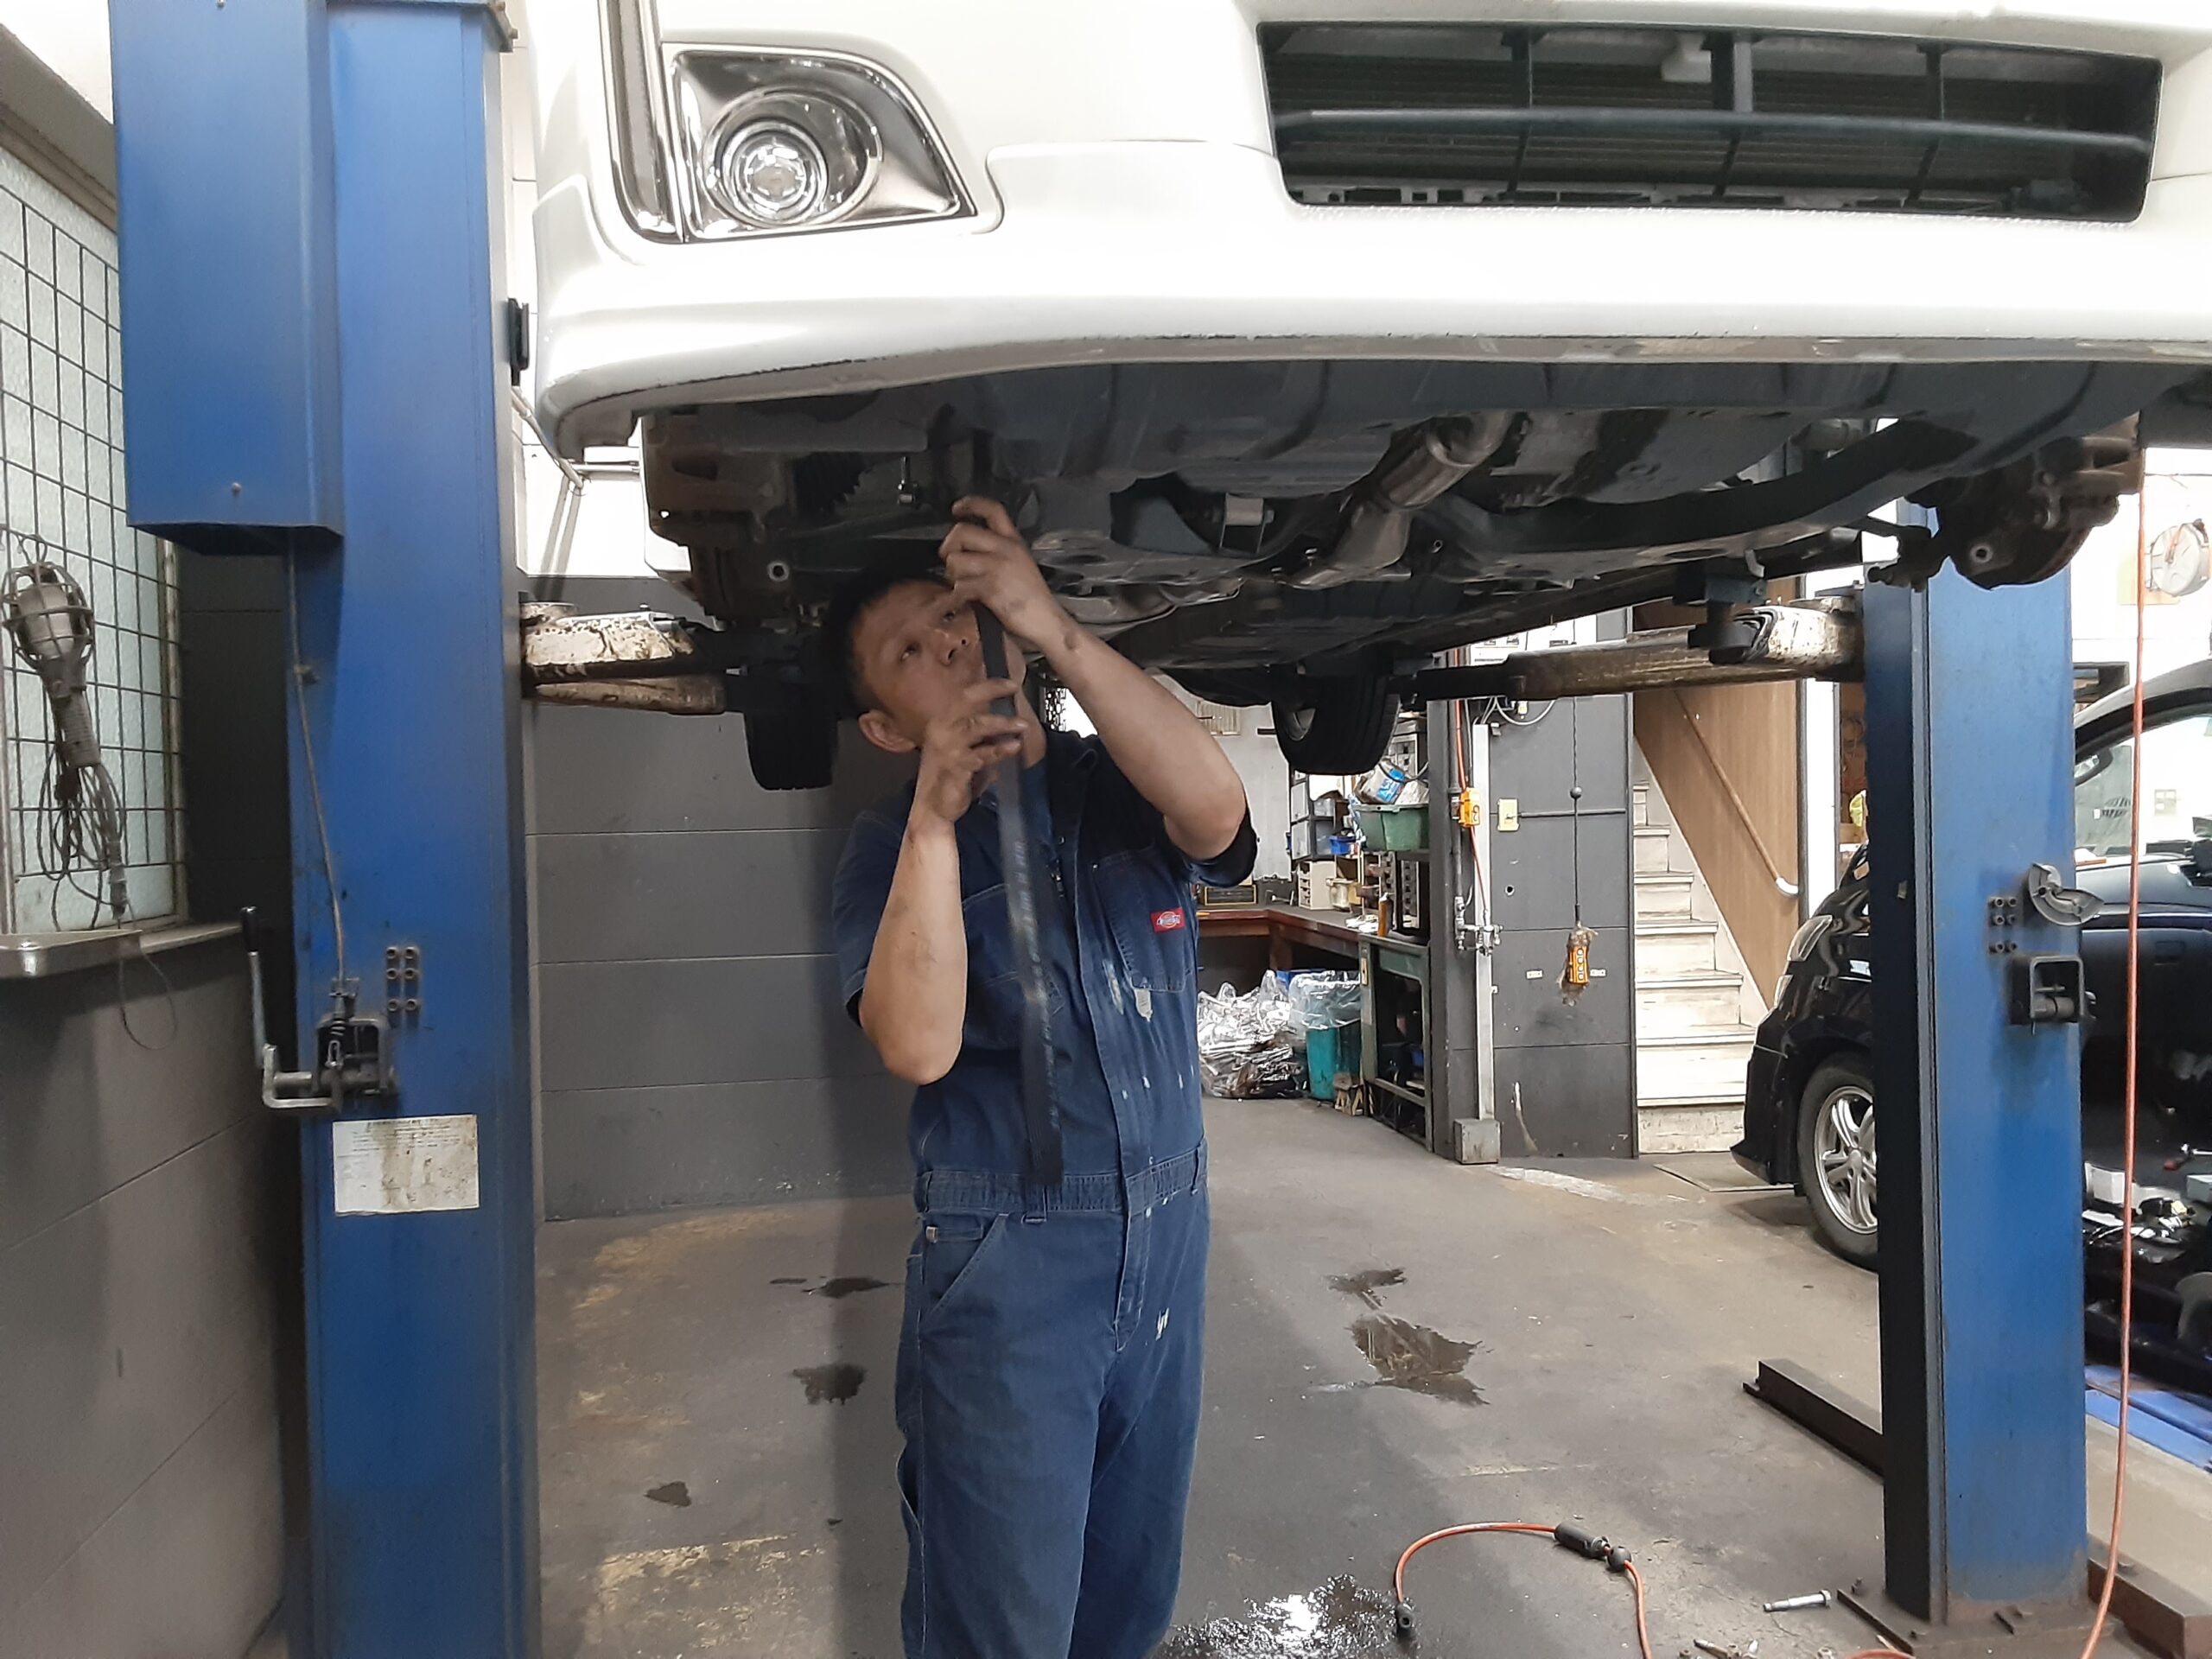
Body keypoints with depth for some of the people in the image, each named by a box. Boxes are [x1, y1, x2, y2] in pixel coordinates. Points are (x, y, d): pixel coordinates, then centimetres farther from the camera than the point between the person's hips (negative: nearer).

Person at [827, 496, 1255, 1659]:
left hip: (1166, 1236, 3)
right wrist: (935, 818, -25)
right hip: (1004, 1261, -3)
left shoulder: (1119, 787, 3)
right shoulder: (895, 847, -3)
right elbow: (919, 1043, -19)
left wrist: (1052, 628, -29)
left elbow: (1213, 813, -22)